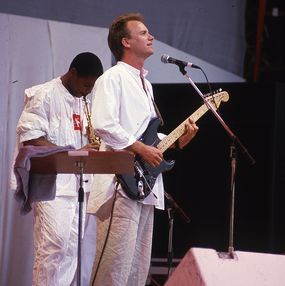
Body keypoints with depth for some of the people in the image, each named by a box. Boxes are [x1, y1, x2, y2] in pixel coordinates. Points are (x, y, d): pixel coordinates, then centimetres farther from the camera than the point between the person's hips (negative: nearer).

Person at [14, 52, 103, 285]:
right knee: (53, 246, -14)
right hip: (51, 184, -8)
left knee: (71, 248, 6)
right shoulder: (44, 95, -9)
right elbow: (30, 138, -17)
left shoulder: (80, 101, 17)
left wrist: (90, 142, 4)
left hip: (75, 184, 8)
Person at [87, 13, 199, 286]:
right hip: (121, 184, -9)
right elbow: (104, 125, -18)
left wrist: (177, 141, 11)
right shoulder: (113, 78, -5)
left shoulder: (145, 84, 23)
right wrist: (142, 149, -16)